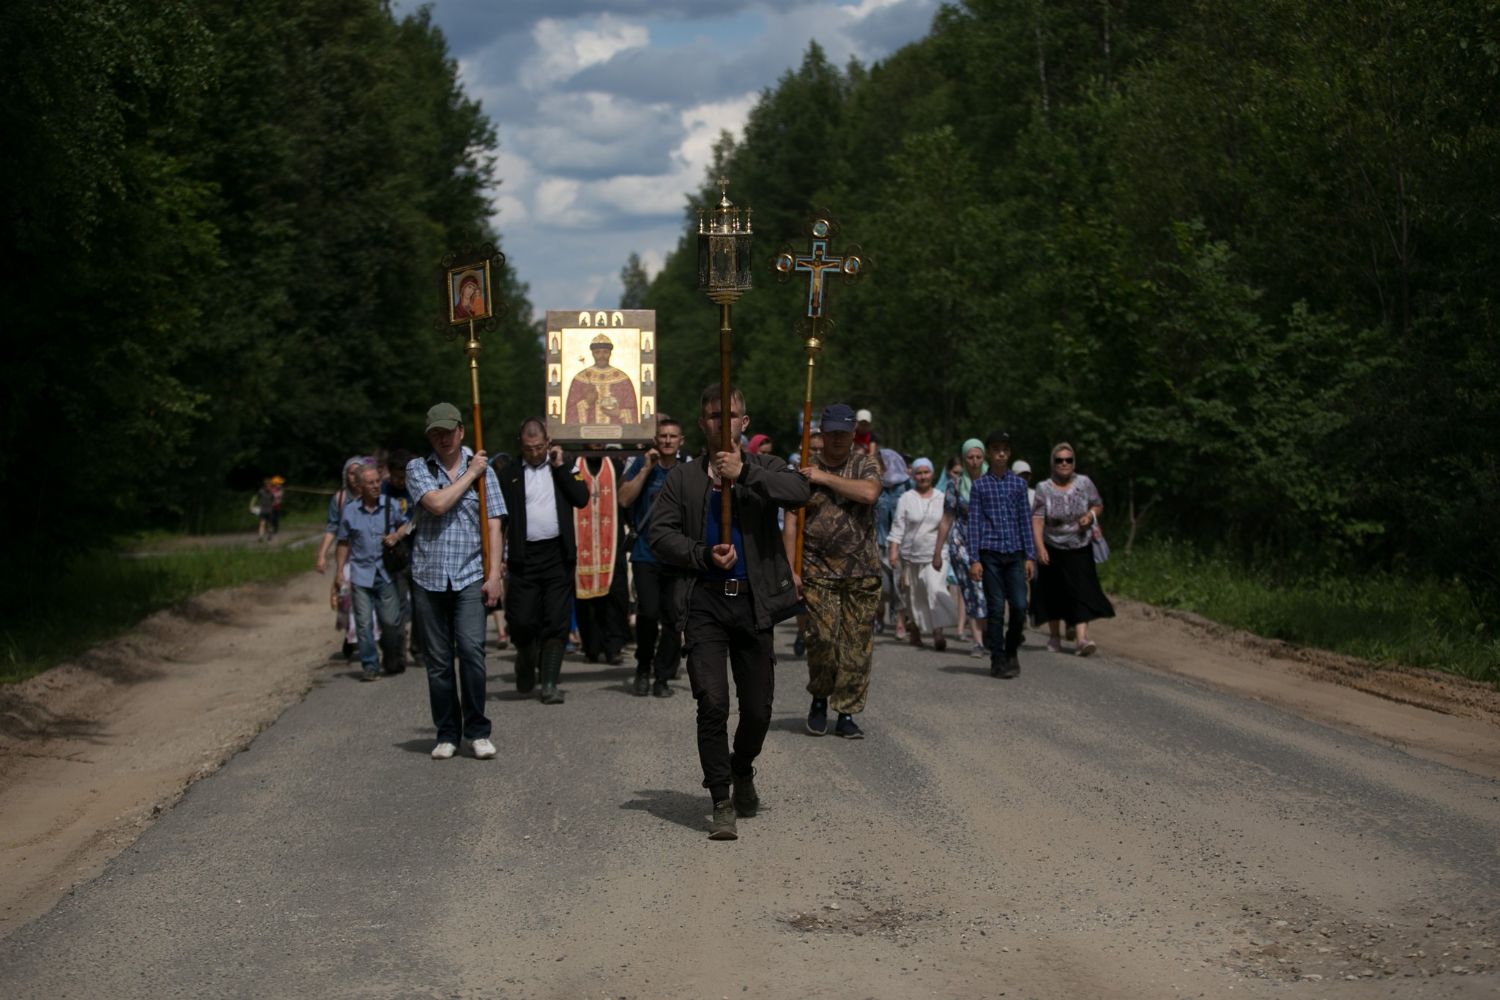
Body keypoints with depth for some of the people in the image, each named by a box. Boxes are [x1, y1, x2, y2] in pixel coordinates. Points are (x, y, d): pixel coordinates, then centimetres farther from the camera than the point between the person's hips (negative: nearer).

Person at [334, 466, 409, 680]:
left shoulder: (390, 505, 3)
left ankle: (393, 661, 22)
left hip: (386, 572, 0)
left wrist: (397, 536, -5)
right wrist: (340, 571, 5)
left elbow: (406, 524, 17)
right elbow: (344, 543, 11)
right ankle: (369, 665, 5)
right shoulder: (350, 511, 5)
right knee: (364, 623, -3)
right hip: (361, 573, 0)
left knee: (391, 622, 0)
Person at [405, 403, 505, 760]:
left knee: (471, 649, -14)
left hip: (470, 576, -1)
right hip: (429, 577, 1)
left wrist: (494, 574, -4)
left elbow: (493, 524, 3)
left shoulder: (482, 469, 7)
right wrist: (469, 474, -5)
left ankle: (477, 731, -4)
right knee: (438, 660, 4)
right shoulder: (418, 469, 5)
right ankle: (447, 734, 14)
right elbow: (437, 504, -13)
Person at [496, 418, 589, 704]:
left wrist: (560, 467, -5)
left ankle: (549, 683, 0)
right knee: (521, 621, -2)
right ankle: (526, 662, 26)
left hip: (558, 555, 1)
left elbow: (582, 498, -4)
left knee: (556, 622, -2)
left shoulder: (563, 469, 11)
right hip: (524, 557, -1)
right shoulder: (509, 474, 7)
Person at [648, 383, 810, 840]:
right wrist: (704, 555, -10)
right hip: (704, 601, -1)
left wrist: (744, 472, -22)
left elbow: (799, 492, -12)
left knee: (758, 707, 8)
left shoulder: (762, 469, 8)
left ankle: (742, 771, 38)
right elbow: (659, 533, 4)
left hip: (753, 601, 1)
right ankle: (722, 804, -3)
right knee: (712, 703, -12)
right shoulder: (683, 477, 10)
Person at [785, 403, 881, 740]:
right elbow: (791, 522, 4)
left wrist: (826, 478, -9)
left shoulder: (864, 465, 8)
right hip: (817, 570, -1)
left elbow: (869, 493, -15)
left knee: (857, 644, -1)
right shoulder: (805, 472, 8)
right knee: (822, 637, -12)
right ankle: (819, 699, 12)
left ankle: (847, 713, 8)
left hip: (861, 572, 1)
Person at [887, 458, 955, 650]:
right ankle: (914, 629, 26)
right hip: (911, 554, 0)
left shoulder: (941, 498, 9)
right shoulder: (906, 499, 2)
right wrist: (893, 550, -9)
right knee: (913, 595, 7)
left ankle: (938, 631, -22)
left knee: (936, 589, -18)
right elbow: (898, 526, -1)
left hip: (935, 554, 0)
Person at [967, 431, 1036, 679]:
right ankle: (998, 660, 6)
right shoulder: (980, 485, 4)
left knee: (1019, 606, -5)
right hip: (990, 553, -2)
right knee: (996, 609, -1)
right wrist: (974, 559, -5)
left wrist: (1030, 556, 5)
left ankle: (1011, 651, 17)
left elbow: (1025, 521, 10)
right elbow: (974, 523, 2)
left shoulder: (1018, 483, 9)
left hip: (1015, 553, 2)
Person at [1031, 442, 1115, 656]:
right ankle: (1054, 637, 27)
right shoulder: (1044, 488, -4)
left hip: (1080, 549, 0)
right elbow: (1037, 519, -9)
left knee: (1082, 591, -13)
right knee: (1054, 594, 9)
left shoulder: (1084, 483, 0)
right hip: (1053, 549, 0)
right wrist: (1039, 547, -19)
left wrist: (1091, 515, -10)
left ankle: (1081, 638, -19)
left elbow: (1098, 505, 13)